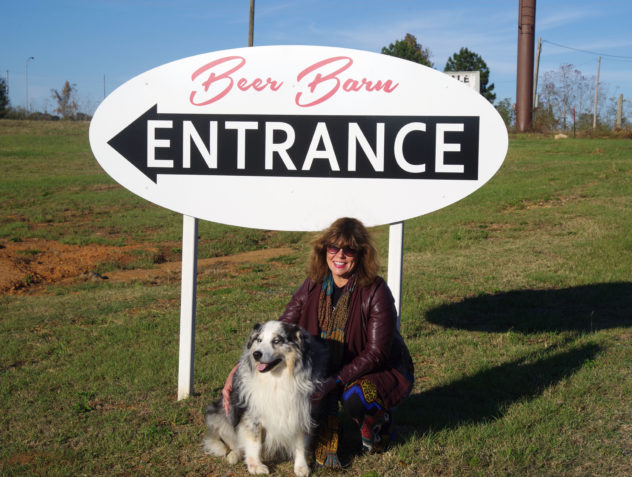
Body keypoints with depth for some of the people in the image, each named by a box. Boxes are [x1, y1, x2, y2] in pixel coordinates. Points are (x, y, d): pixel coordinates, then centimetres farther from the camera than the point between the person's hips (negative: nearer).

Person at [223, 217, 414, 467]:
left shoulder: (376, 292, -21)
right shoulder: (315, 285, -8)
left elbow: (376, 353, -22)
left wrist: (334, 381, -32)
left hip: (383, 370, -4)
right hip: (335, 368, 4)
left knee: (354, 397, -34)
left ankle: (379, 421, 2)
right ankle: (325, 437, -13)